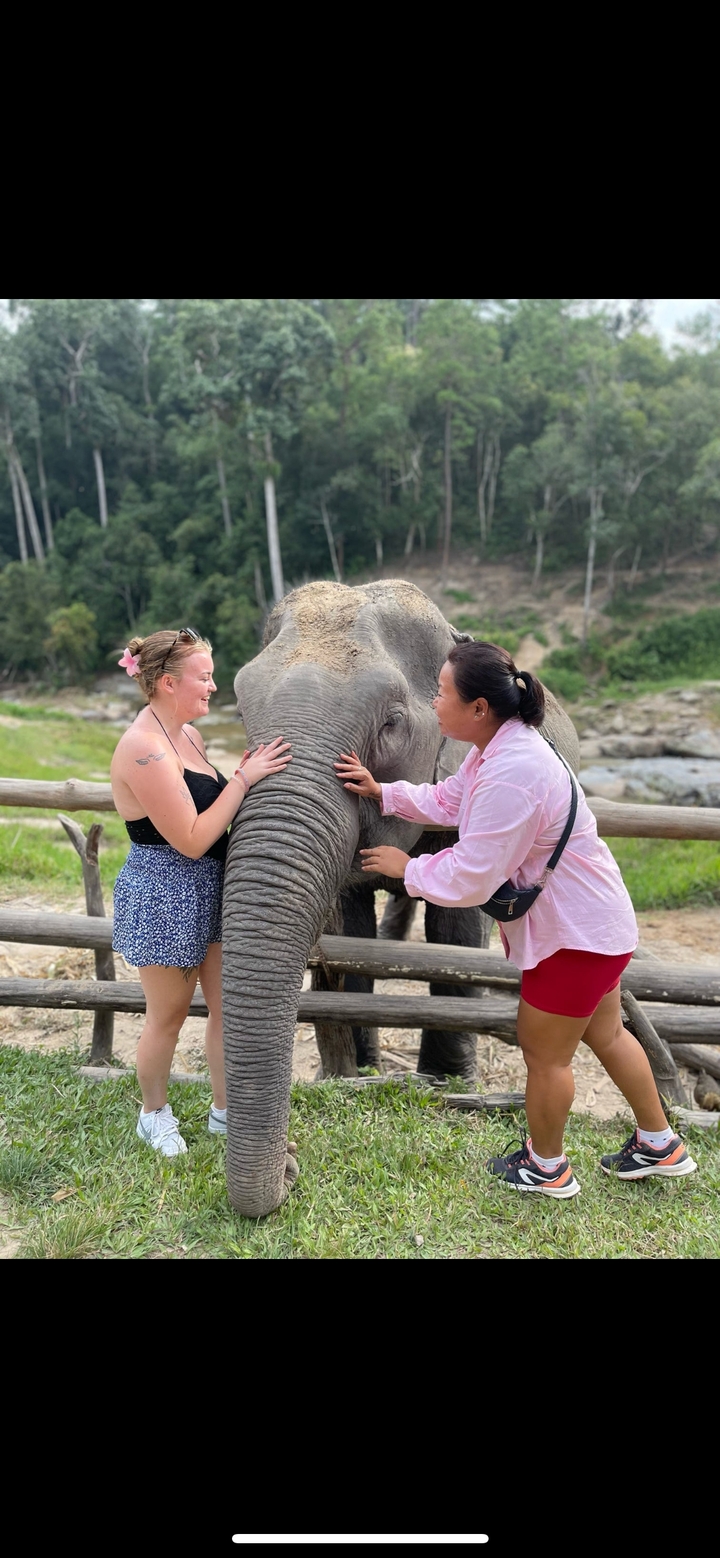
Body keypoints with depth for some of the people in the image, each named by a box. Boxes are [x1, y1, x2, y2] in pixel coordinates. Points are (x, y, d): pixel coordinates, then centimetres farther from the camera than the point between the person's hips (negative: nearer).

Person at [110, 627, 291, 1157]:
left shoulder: (187, 735, 6)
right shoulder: (143, 748, -23)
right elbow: (192, 839, -23)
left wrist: (245, 775, 0)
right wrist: (244, 780, -21)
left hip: (210, 892, 8)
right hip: (163, 896, -8)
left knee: (229, 1004, 14)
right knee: (169, 1014, 11)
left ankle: (225, 1111, 32)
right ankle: (154, 1114, 35)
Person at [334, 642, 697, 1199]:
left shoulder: (511, 776, -33)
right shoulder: (498, 745, -1)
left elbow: (470, 878, -27)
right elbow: (447, 801, 13)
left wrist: (407, 869, -11)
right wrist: (381, 792, 4)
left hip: (576, 932, -10)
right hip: (592, 920, 10)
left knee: (543, 1050, 10)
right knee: (605, 1032, 25)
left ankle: (546, 1168, 34)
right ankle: (660, 1145, 44)